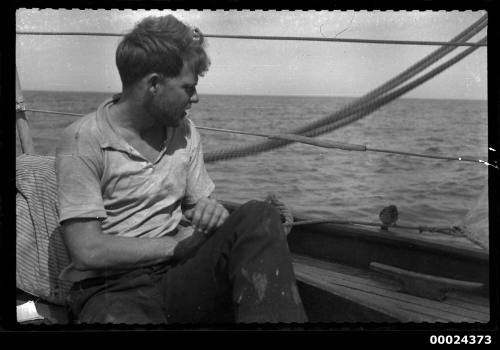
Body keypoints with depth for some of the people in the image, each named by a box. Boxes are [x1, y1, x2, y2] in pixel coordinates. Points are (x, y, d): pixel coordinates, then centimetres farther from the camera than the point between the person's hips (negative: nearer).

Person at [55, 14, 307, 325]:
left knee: (258, 217, -21)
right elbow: (88, 250, -14)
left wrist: (212, 212, -10)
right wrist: (180, 244, -8)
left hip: (179, 276, 6)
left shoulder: (184, 131, 11)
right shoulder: (82, 142, -8)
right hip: (113, 291, -6)